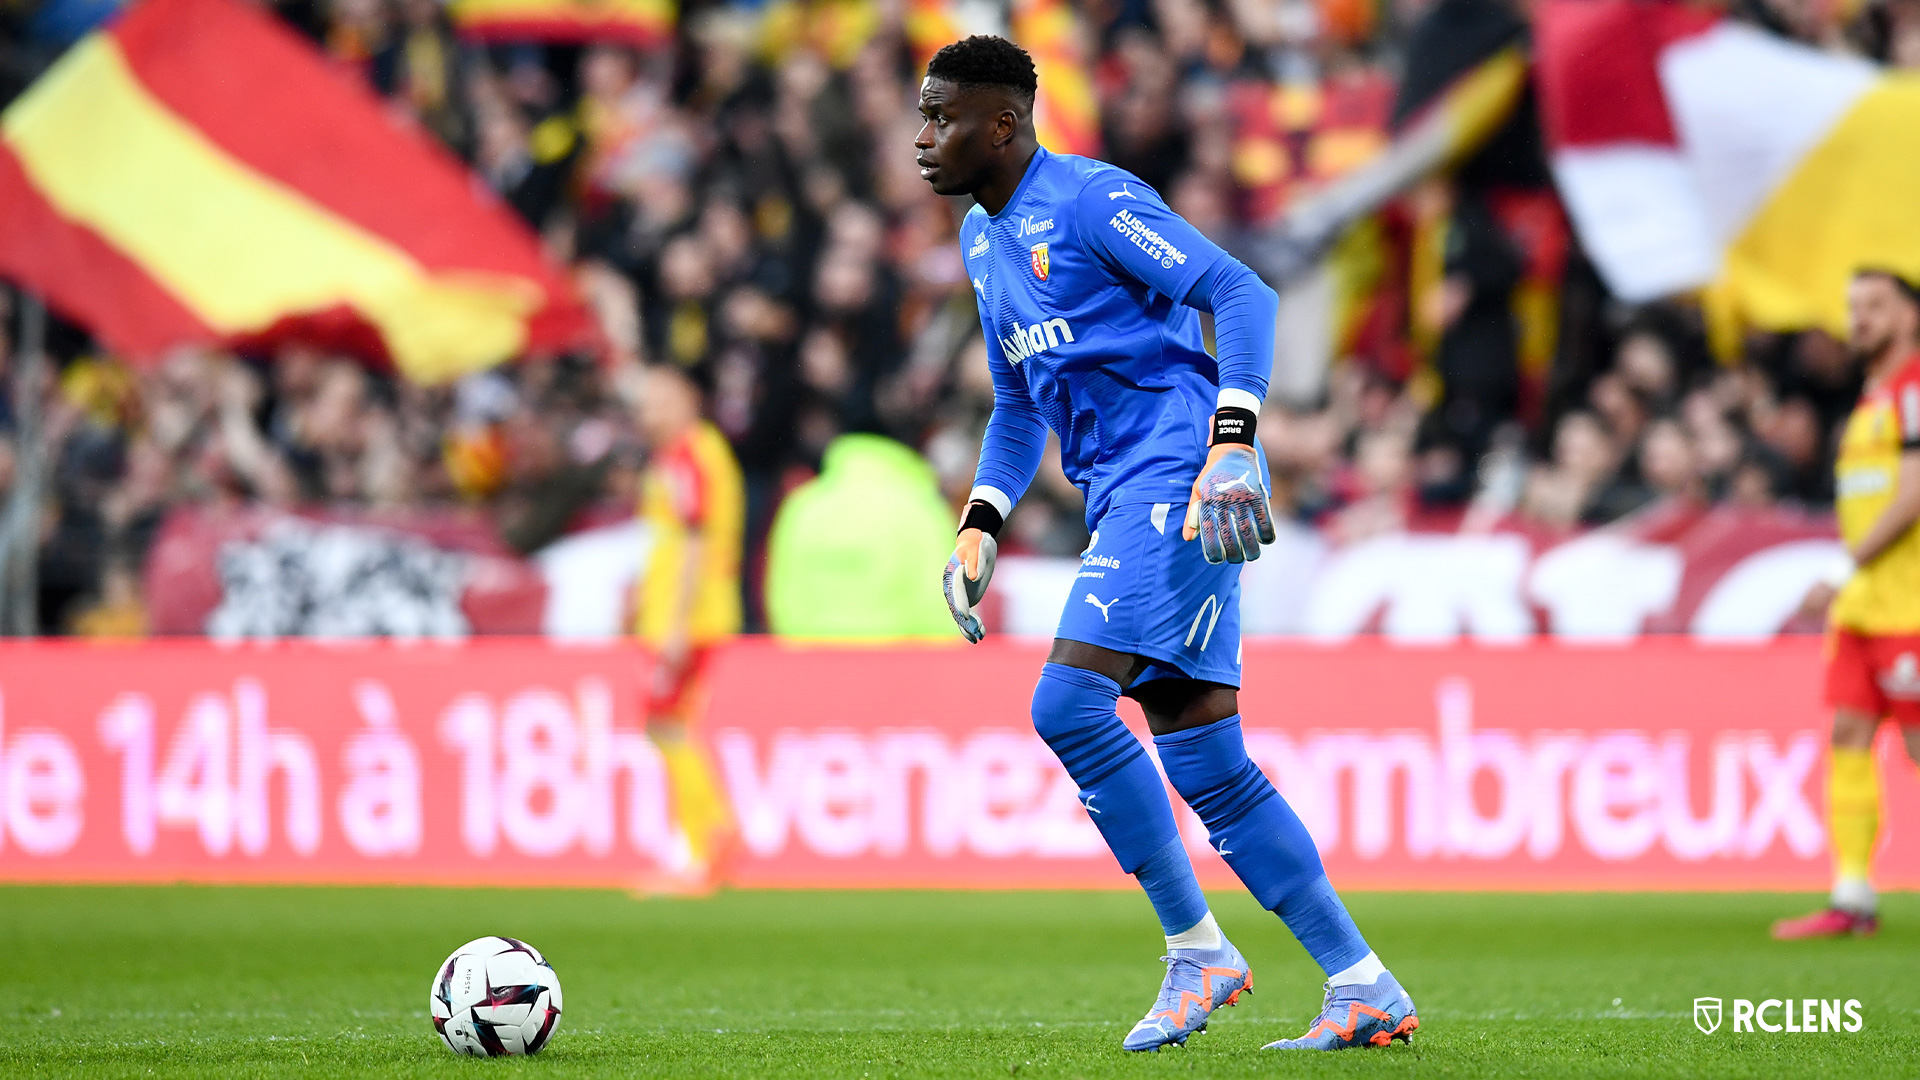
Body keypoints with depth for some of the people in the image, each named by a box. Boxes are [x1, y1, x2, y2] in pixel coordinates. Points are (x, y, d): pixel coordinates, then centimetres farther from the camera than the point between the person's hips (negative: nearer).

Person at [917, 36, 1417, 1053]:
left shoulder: (1093, 200, -8)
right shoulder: (982, 238, 20)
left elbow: (1243, 296, -16)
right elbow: (1019, 402, 30)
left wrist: (1231, 447, -25)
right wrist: (978, 529, 18)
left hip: (1176, 473, -9)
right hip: (1123, 499, 9)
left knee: (1068, 702, -20)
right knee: (1204, 764, 3)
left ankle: (1196, 949, -10)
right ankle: (1364, 988, 5)